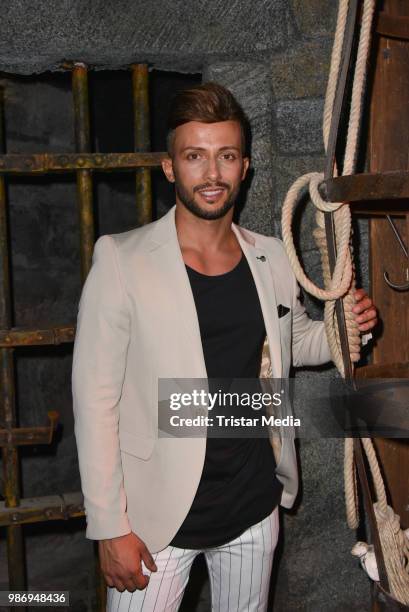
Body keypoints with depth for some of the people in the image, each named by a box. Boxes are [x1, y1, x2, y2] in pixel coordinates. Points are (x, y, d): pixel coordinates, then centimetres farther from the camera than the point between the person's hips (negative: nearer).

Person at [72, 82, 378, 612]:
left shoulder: (272, 258, 1)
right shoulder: (120, 260, -13)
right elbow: (95, 400, -13)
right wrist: (110, 527, -13)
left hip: (256, 507, 5)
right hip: (158, 517, -4)